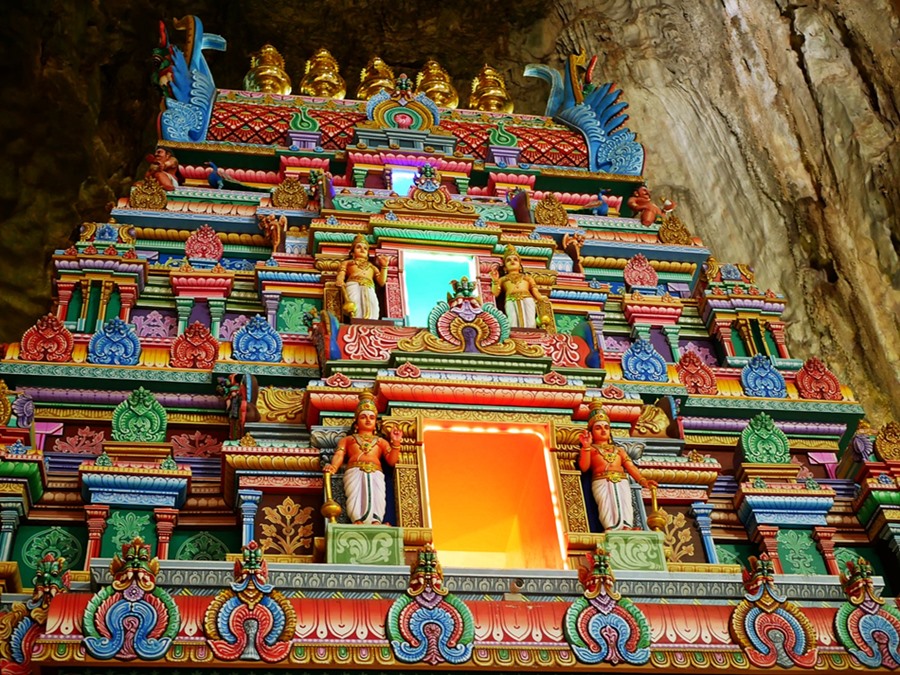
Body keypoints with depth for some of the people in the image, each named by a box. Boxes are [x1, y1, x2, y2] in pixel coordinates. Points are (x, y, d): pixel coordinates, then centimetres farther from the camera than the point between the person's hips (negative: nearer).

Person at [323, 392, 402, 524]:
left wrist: (395, 443, 7)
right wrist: (333, 466, -9)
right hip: (354, 470, 0)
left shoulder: (381, 441, 39)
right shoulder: (347, 439, 36)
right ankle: (358, 521, -64)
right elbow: (339, 455, 14)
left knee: (376, 495, -36)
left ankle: (375, 522, -64)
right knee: (355, 494, -37)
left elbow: (392, 461, 22)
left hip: (375, 472, 1)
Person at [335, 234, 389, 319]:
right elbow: (340, 277, 14)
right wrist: (340, 282, -8)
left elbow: (381, 282, 22)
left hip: (369, 289, 2)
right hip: (353, 285, -2)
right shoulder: (347, 262, 32)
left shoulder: (372, 266, 37)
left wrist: (384, 266, 18)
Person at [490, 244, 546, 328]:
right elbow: (495, 293, 16)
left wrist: (541, 298, 0)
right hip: (511, 300, -1)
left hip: (527, 299, 1)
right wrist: (495, 281, 2)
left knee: (530, 324, -26)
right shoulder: (503, 279, 31)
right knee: (514, 323, -30)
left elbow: (535, 291, 21)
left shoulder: (527, 277, 34)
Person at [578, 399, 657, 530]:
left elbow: (630, 466, 17)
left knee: (624, 503, -26)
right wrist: (586, 446, -9)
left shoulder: (618, 450, 32)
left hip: (622, 482, 3)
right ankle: (612, 529, -50)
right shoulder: (590, 449, 22)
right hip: (601, 481, -3)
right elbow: (584, 467, 3)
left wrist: (642, 480, -1)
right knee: (607, 504, -30)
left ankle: (627, 528, -47)